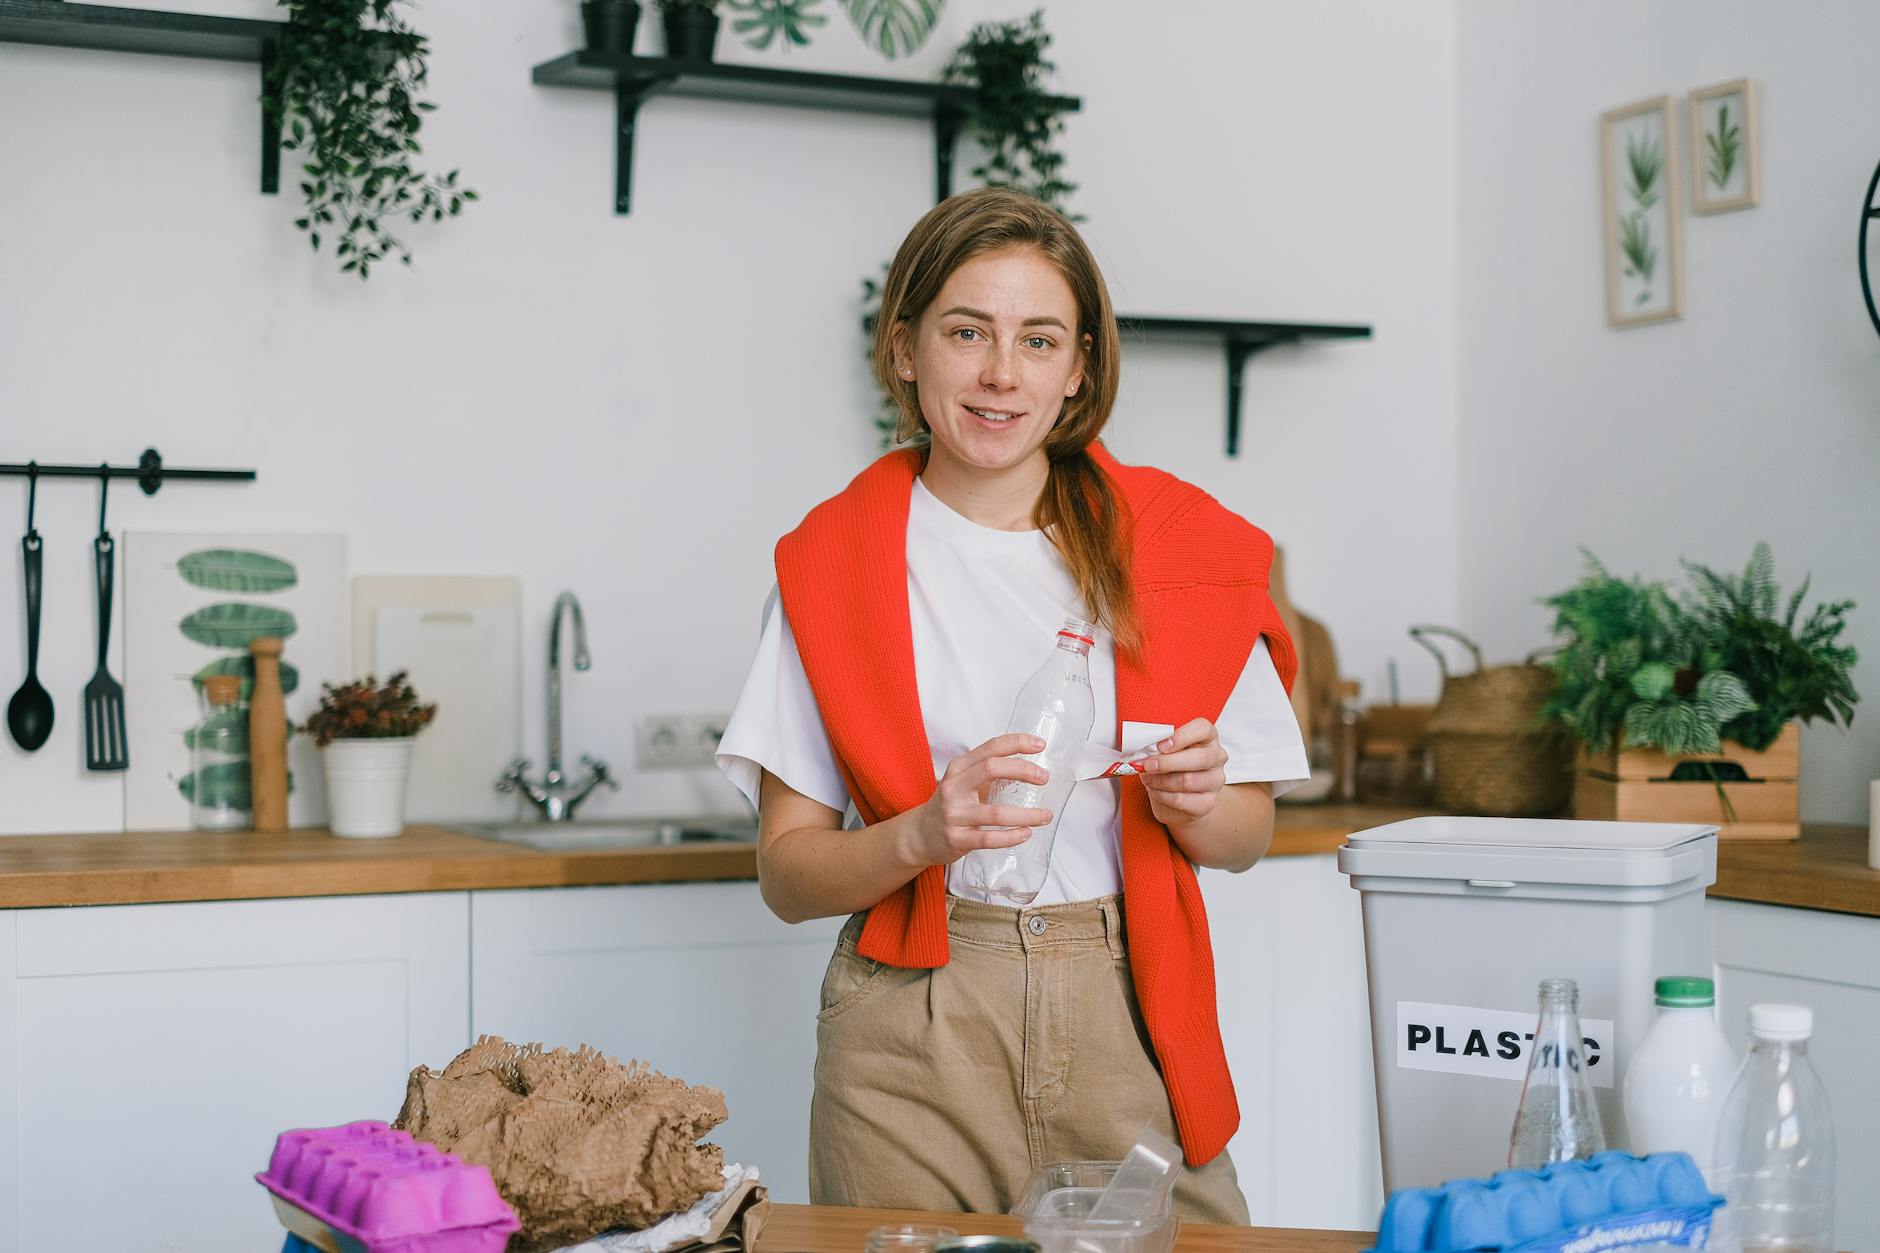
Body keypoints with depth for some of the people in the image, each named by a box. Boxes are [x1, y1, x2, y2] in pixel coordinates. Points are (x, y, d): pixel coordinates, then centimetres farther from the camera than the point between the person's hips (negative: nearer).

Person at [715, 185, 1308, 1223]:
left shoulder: (1182, 544, 5)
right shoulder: (835, 563, 2)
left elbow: (1247, 836, 11)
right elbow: (788, 872, 0)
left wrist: (1193, 803, -11)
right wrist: (924, 835, -18)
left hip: (1125, 1020, 1)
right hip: (913, 1036, -1)